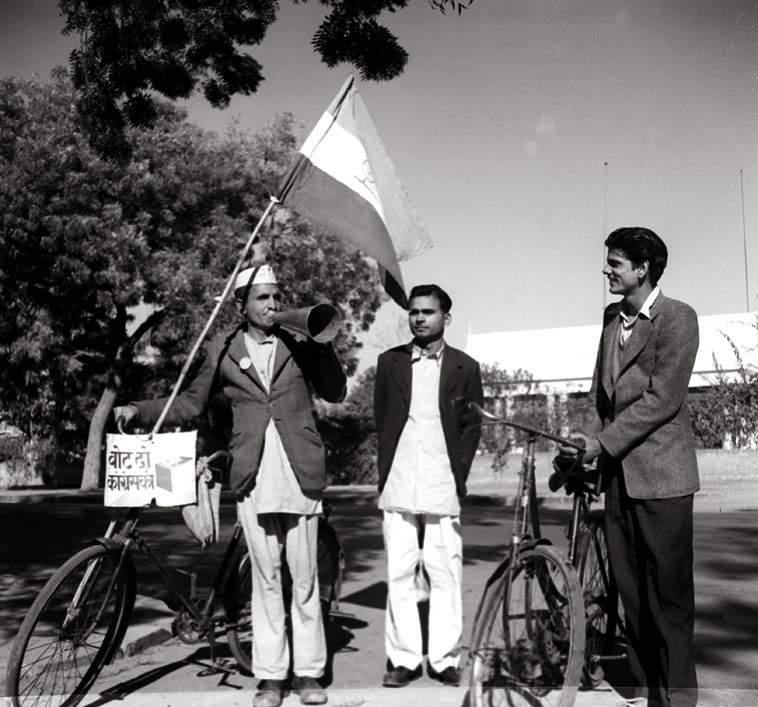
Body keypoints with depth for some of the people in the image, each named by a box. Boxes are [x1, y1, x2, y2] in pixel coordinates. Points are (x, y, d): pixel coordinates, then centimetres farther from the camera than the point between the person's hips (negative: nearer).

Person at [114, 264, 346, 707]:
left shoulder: (298, 343, 8)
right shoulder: (223, 351, 8)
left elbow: (336, 393, 3)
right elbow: (191, 404, 14)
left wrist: (319, 339, -5)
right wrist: (139, 410, 2)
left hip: (300, 474, 0)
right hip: (254, 478, 0)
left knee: (304, 577, 5)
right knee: (266, 578, 6)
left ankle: (309, 671, 17)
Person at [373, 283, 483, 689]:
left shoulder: (464, 367, 7)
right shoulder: (390, 362, 11)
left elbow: (472, 427, 8)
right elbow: (380, 421, 13)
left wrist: (458, 476, 0)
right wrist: (385, 470, 6)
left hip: (443, 488, -1)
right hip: (398, 487, 1)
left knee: (445, 576, 0)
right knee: (398, 575, 2)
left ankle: (444, 658, 10)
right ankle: (403, 658, 11)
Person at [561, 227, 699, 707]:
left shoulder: (678, 318, -8)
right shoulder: (612, 316, 13)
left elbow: (662, 398, -15)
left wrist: (602, 442, -15)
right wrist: (591, 446, 6)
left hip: (661, 475, -7)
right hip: (618, 474, 7)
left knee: (669, 597, 1)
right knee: (631, 594, 12)